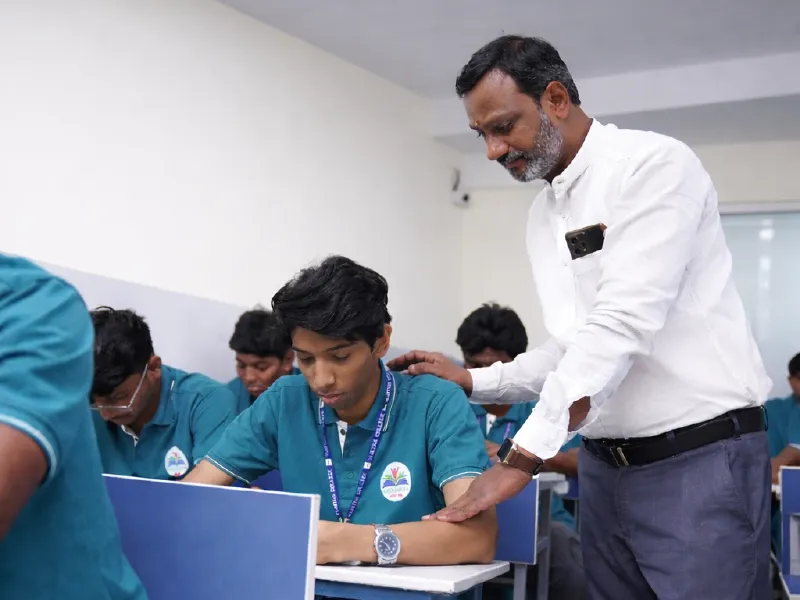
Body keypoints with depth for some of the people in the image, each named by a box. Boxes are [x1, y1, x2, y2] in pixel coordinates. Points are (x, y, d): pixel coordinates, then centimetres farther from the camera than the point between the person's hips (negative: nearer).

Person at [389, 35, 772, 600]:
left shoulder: (654, 164, -13)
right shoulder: (543, 213, 13)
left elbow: (623, 326, -23)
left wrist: (522, 457, -25)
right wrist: (471, 381, 8)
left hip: (700, 459, -7)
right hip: (604, 466, 7)